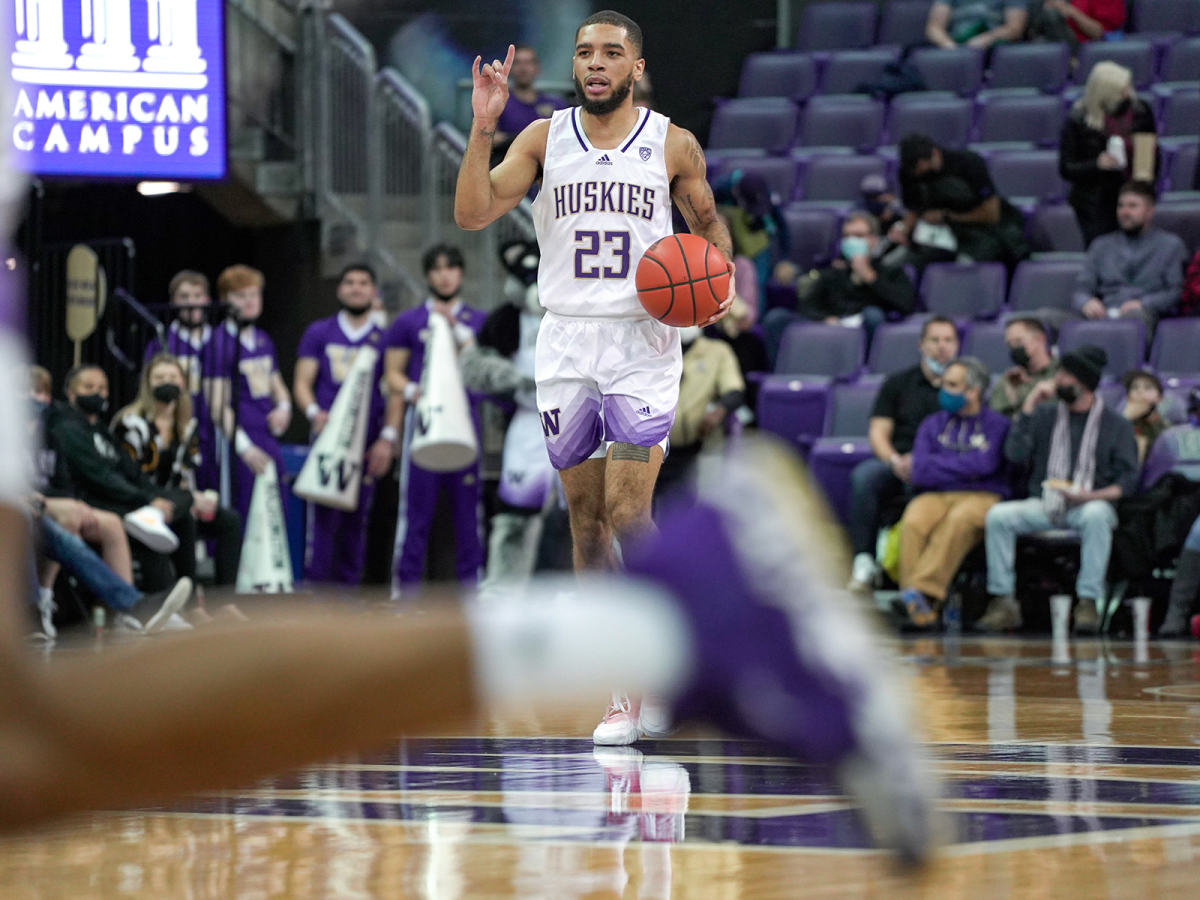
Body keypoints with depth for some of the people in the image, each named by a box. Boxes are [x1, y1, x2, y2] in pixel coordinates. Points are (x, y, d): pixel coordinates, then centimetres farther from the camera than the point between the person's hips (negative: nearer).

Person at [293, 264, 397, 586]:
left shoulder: (383, 339, 11)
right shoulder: (319, 333, 11)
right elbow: (302, 383, 7)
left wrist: (388, 438, -5)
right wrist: (314, 412, -14)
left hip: (367, 445, 1)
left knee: (356, 519, 2)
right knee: (324, 517, -10)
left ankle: (348, 586, 8)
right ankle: (316, 585, -9)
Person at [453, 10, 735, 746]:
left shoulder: (673, 146, 1)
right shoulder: (545, 138, 4)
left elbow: (709, 221, 17)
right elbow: (472, 214, -4)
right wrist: (483, 127, -14)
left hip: (644, 346, -3)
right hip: (567, 342, 3)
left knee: (629, 513, -14)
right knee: (587, 518, 5)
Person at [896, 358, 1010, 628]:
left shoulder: (997, 424, 8)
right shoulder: (932, 424, 19)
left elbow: (985, 464, -9)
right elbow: (920, 473, 5)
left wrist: (938, 464, 2)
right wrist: (965, 468, -1)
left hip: (981, 497, -3)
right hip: (935, 495, 3)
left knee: (959, 520, -39)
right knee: (913, 523, -33)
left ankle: (924, 590, -48)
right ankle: (916, 605, -41)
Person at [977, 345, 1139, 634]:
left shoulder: (1116, 425, 6)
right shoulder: (1045, 415, 14)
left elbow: (1127, 480, -1)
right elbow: (1015, 455, 1)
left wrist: (1093, 495, -19)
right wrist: (1029, 405, -1)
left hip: (1089, 504, -3)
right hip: (1044, 505, 3)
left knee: (1096, 515, -39)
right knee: (997, 515, -24)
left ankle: (1088, 603, -37)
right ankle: (1003, 603, -23)